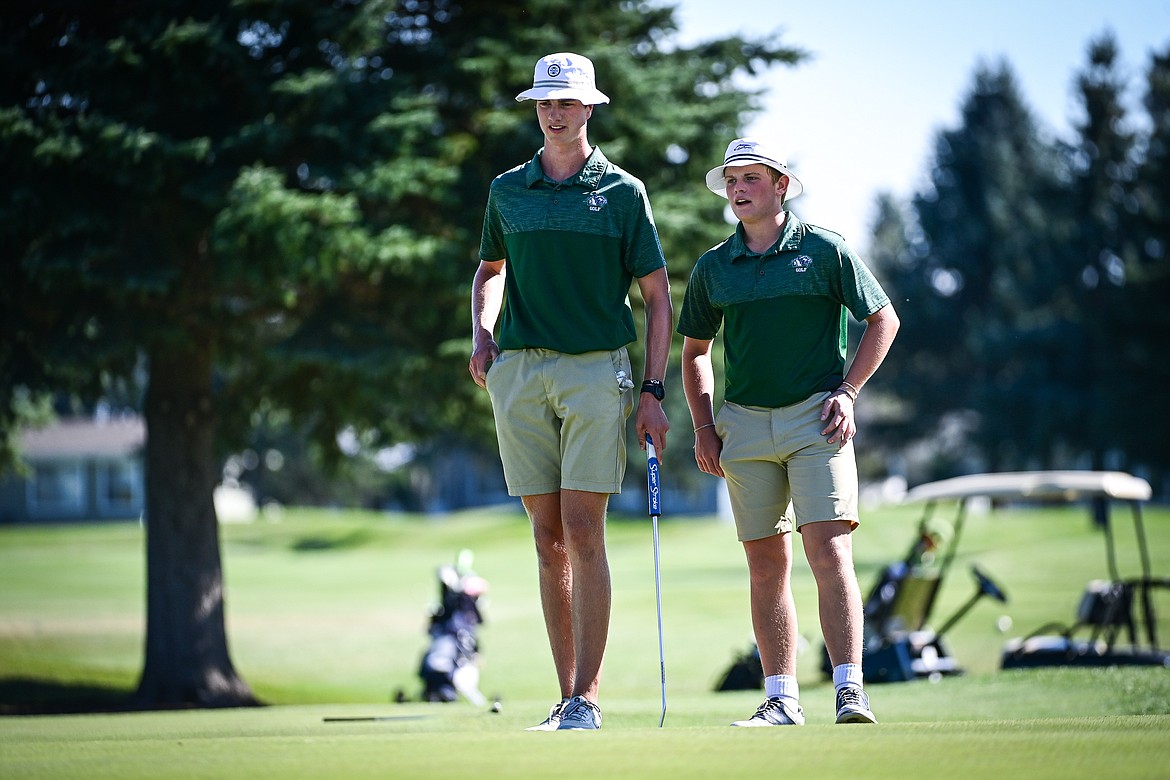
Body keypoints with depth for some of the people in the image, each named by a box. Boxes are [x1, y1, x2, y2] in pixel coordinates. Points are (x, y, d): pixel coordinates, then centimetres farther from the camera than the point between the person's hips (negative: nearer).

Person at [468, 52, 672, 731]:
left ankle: (588, 699, -7)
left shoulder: (623, 192, 3)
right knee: (550, 539, 4)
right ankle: (567, 699, 8)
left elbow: (659, 296, 4)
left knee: (583, 533, -10)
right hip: (519, 371, 3)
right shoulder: (507, 190, 11)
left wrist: (654, 392, -3)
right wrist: (482, 333, 8)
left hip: (597, 369, -3)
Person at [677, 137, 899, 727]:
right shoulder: (712, 268, 9)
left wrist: (848, 391, -4)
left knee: (829, 550, -14)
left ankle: (850, 689, -13)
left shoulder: (824, 250, -1)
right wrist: (704, 426, 8)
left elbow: (883, 319, 5)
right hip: (744, 423, 4)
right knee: (766, 563, 4)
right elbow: (694, 350, 19)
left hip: (815, 416, -3)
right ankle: (781, 699, 8)